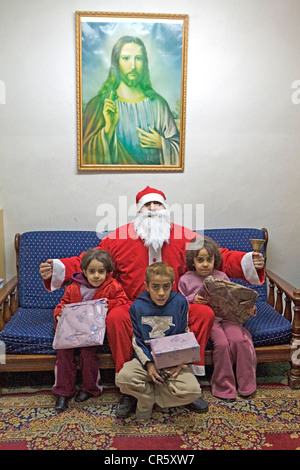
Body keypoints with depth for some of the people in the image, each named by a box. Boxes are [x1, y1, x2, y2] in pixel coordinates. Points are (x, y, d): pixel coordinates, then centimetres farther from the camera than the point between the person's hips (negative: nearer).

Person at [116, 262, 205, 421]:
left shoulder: (180, 302, -4)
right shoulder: (137, 306, -4)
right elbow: (136, 340, 0)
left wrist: (179, 362, -12)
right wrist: (148, 363, -15)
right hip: (146, 359, 0)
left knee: (192, 390, -25)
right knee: (123, 378, -29)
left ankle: (147, 395, 0)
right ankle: (148, 399, 5)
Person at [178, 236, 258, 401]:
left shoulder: (221, 277, 13)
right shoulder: (186, 280, 6)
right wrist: (193, 299, -10)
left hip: (225, 316, 3)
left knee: (239, 340, -22)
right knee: (221, 343, -26)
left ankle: (246, 384, -2)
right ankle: (224, 387, -6)